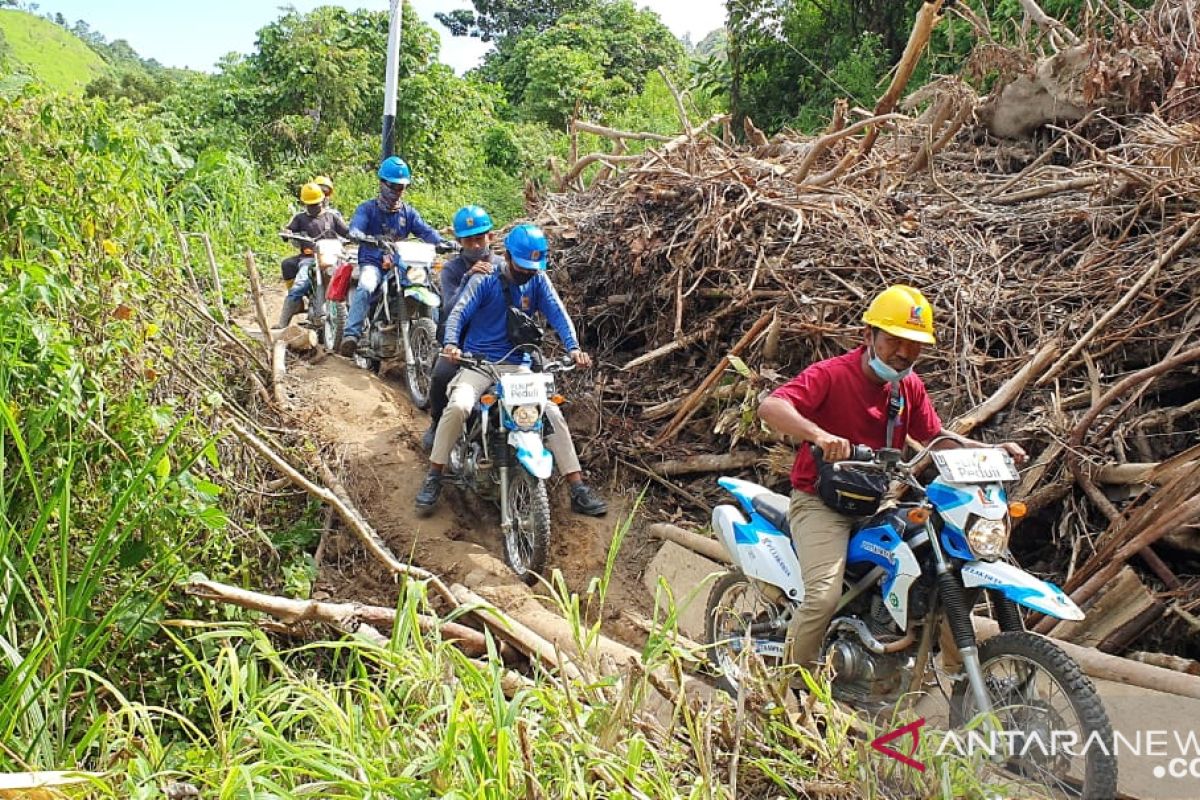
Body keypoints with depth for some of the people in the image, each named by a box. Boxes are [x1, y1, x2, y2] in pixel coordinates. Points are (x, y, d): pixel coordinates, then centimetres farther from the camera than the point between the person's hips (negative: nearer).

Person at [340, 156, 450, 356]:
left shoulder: (408, 212, 16)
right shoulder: (367, 208, 5)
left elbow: (425, 231, 2)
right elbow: (355, 228, -13)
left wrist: (442, 242, -18)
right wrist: (359, 236, -38)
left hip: (401, 263, 4)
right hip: (372, 263, -3)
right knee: (365, 287, -35)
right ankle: (350, 335, -41)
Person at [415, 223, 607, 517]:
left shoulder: (538, 281, 4)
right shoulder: (484, 281, -3)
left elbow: (558, 314, -7)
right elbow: (458, 313, -14)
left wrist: (573, 347, -25)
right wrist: (451, 343, -35)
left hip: (518, 365, 2)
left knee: (553, 414, -13)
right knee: (458, 407, -30)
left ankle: (579, 491, -7)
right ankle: (433, 479, -13)